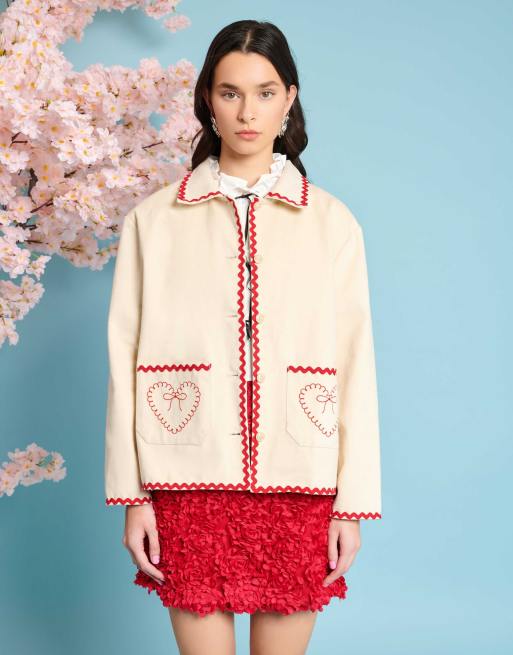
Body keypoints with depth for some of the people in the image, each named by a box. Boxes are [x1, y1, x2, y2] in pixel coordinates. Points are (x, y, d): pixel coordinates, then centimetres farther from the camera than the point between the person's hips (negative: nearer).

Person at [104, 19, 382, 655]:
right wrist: (131, 495, -1)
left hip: (299, 488, 1)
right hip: (191, 483, 0)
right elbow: (126, 362, 3)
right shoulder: (154, 219, 4)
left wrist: (353, 504, -1)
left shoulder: (332, 221, 5)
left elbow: (355, 364, 3)